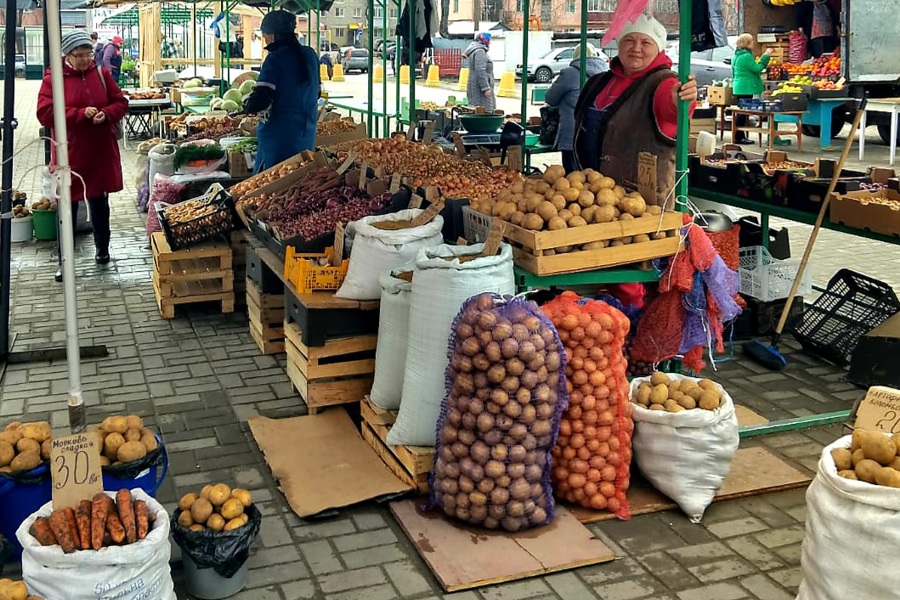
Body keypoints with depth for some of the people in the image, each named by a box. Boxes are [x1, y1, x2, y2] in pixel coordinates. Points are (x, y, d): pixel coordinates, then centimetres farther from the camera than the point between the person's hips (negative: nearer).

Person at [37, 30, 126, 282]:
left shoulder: (102, 74, 4)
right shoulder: (53, 78, -6)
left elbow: (121, 103, 8)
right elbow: (45, 113, -14)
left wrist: (106, 114, -13)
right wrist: (80, 114, -22)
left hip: (100, 151, 3)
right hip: (69, 152, -3)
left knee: (99, 201, 14)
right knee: (68, 205, 3)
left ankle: (102, 249, 31)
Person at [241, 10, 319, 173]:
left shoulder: (275, 59, -13)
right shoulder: (310, 54, 8)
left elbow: (259, 101, -19)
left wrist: (247, 106, 1)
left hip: (279, 136, -7)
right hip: (307, 134, 7)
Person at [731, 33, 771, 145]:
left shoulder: (737, 55, 13)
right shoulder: (746, 56, -18)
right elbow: (757, 69, -15)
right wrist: (765, 56, -9)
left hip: (739, 87, 10)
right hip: (746, 88, -10)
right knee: (744, 112, -5)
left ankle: (739, 136, 18)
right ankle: (739, 137, -2)